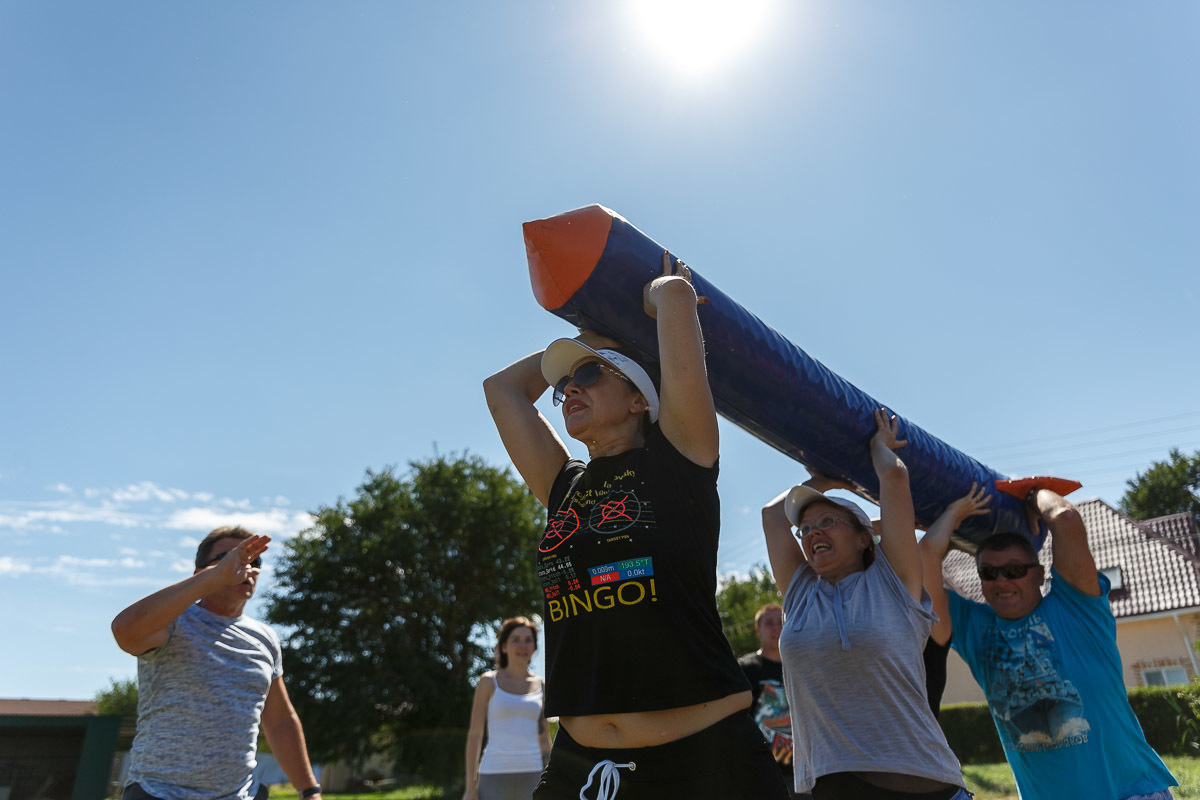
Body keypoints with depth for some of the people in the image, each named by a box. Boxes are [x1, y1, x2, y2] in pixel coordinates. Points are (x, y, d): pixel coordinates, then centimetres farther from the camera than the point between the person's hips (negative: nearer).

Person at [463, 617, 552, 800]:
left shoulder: (540, 686, 10)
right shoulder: (488, 682, 0)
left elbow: (544, 738, 14)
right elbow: (475, 734, -1)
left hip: (531, 777, 3)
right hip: (494, 777, -3)